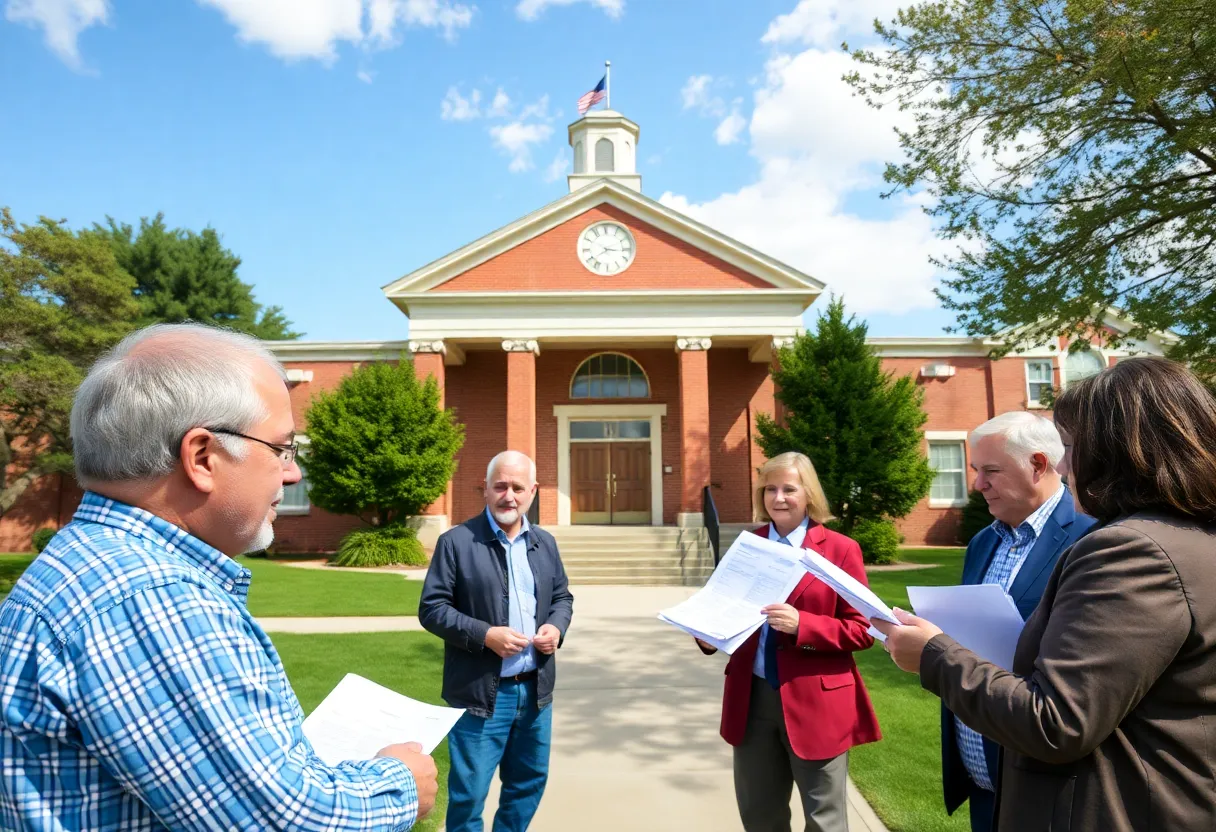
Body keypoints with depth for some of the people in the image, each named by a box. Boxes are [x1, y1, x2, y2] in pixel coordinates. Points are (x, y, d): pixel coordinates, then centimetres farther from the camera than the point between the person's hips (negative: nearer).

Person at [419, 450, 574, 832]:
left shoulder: (545, 543, 7)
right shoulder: (456, 542, -10)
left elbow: (562, 597, 15)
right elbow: (431, 609, -10)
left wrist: (557, 627, -7)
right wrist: (485, 635, -21)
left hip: (536, 690, 5)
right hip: (481, 693, -5)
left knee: (529, 783, 19)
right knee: (468, 793, 7)